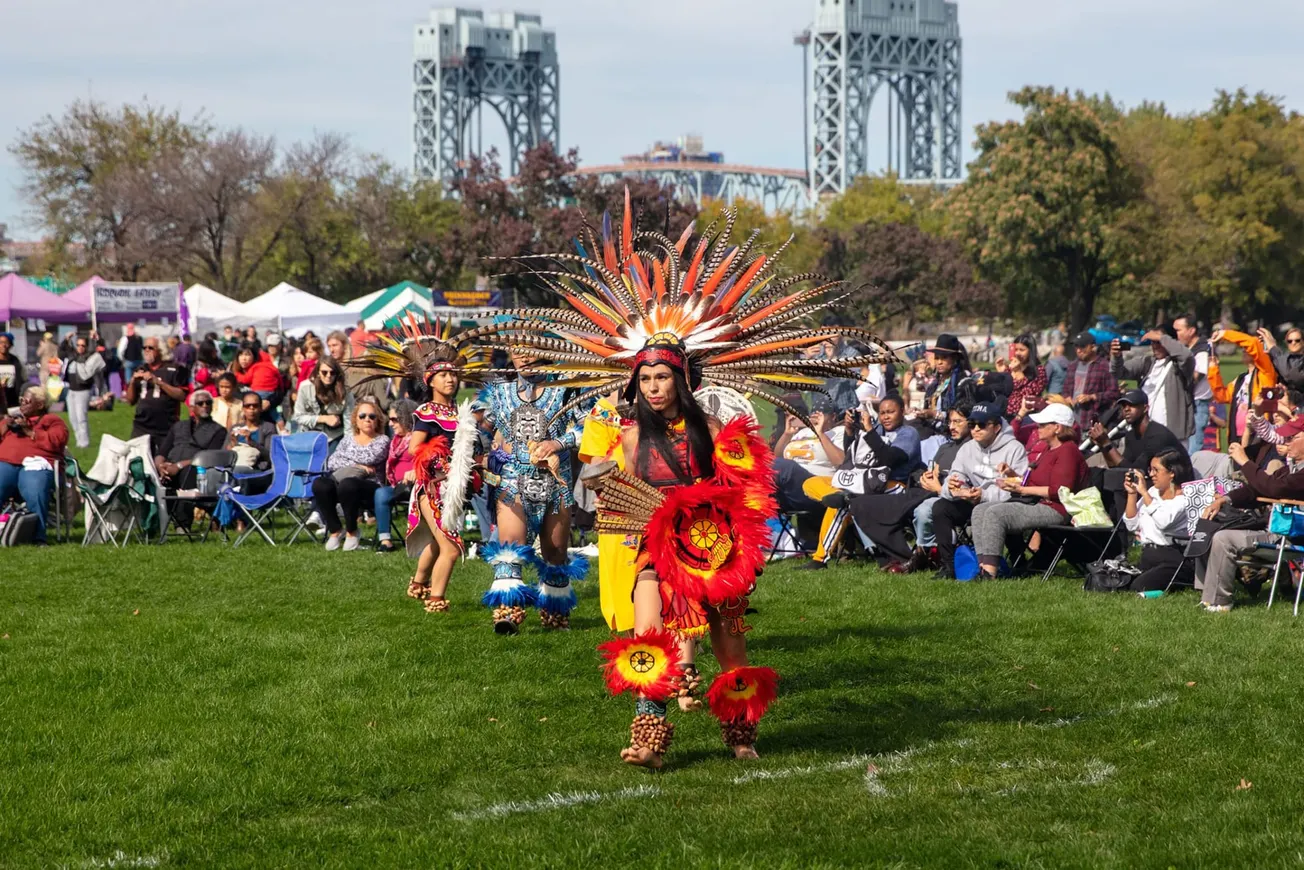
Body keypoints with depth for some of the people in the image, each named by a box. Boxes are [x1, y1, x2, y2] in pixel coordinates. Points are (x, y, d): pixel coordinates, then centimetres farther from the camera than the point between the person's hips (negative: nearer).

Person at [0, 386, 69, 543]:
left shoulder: (52, 421, 21)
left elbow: (55, 442, 2)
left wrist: (29, 431, -2)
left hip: (35, 464, -4)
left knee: (35, 494, -35)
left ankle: (38, 537, -34)